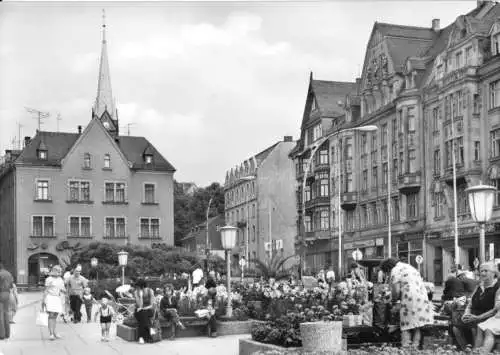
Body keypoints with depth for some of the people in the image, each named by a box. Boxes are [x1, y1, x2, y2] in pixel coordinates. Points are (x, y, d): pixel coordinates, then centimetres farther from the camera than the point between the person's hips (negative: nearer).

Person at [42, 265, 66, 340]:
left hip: (58, 298, 6)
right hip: (50, 297, -6)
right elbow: (46, 290, -4)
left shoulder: (60, 280, 14)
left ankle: (54, 332, 15)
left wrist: (63, 290, -8)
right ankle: (51, 334, -17)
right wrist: (43, 300, -9)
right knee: (51, 315, -13)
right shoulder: (49, 279, -3)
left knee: (55, 316, 6)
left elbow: (64, 290, 16)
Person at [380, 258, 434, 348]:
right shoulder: (409, 267, 25)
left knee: (406, 328, -1)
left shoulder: (395, 271, 0)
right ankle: (415, 346, 10)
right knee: (417, 326, 11)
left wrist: (394, 301, 10)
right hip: (422, 298, 7)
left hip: (410, 299, -7)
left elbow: (396, 291, -9)